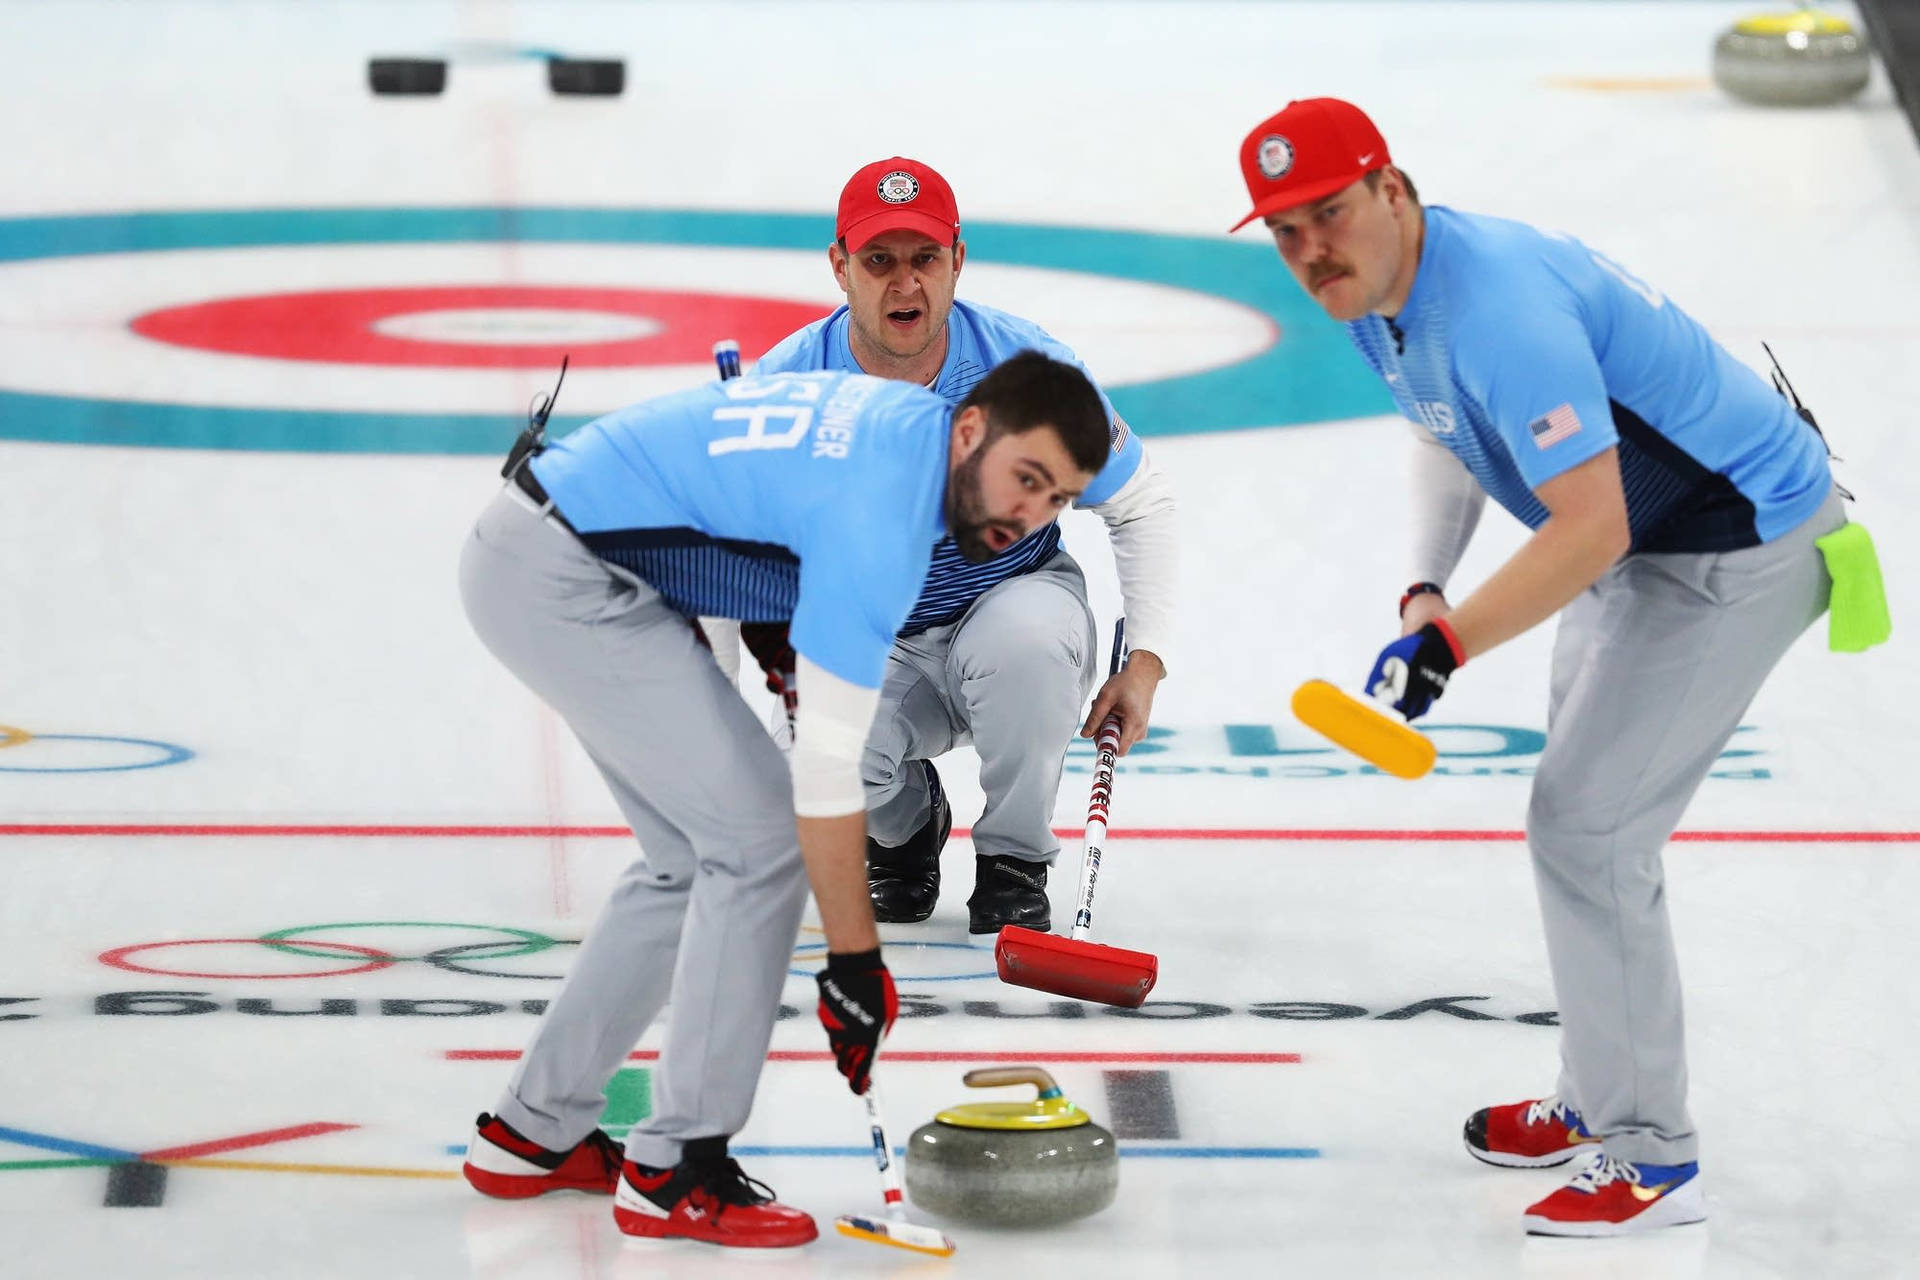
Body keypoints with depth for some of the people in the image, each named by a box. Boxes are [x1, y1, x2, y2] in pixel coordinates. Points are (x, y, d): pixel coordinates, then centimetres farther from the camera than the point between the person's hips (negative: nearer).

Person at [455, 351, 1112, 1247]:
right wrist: (856, 962, -15)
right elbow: (829, 764, -22)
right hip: (562, 577, -10)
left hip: (535, 551, 10)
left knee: (696, 857, 14)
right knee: (762, 836, -10)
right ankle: (675, 1171, -3)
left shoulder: (904, 418, 4)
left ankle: (533, 1132, 21)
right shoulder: (879, 505, -24)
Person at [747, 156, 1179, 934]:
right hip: (873, 644, 1)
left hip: (1014, 597, -1)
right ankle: (905, 823, 10)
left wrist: (1145, 660, -12)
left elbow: (1142, 505, -4)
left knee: (1023, 636, -38)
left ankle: (1014, 863, -11)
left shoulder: (1027, 369, -17)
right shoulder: (788, 385, -16)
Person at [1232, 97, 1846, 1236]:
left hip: (1739, 553, -11)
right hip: (1647, 539, 11)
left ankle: (1652, 1160, -2)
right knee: (1587, 809, 20)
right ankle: (1600, 1104, 35)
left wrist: (1447, 645, -29)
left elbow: (1591, 528, -33)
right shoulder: (1380, 293, 1)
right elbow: (1450, 437, 19)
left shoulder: (1499, 308, -31)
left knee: (1585, 827, -11)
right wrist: (1425, 589, 3)